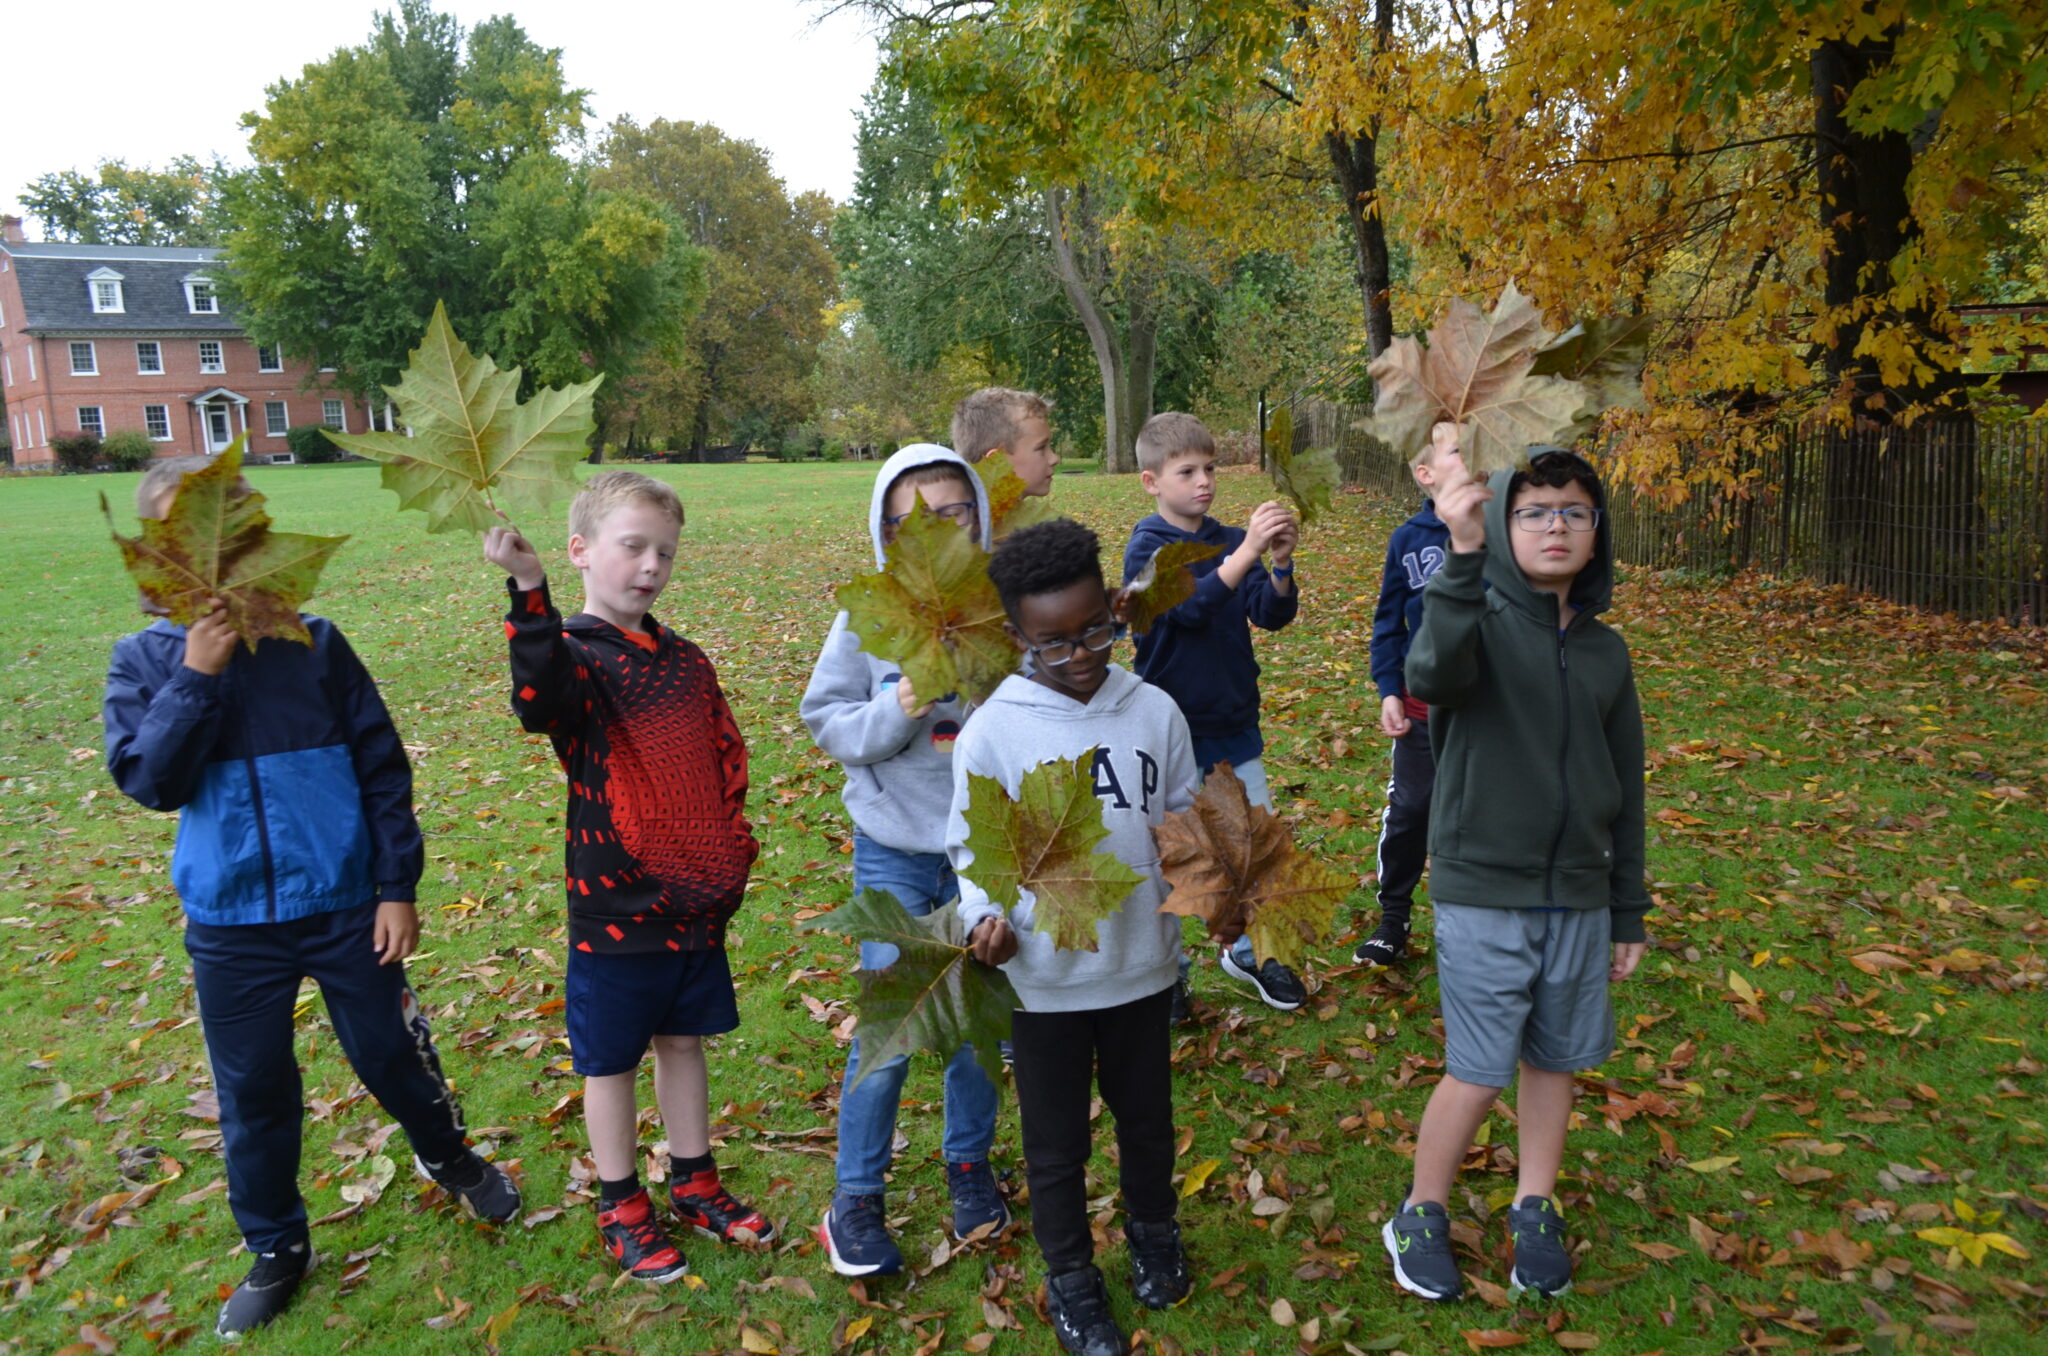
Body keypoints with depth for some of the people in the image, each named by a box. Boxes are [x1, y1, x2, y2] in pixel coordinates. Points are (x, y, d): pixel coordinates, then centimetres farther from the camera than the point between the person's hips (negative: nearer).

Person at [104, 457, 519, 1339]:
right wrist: (197, 676, -22)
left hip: (344, 906, -1)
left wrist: (398, 886, -3)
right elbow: (148, 780, -13)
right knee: (251, 1093, 13)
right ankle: (274, 1250, 35)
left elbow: (382, 768, -3)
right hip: (229, 925, 1)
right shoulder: (145, 661, -2)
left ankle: (449, 1156, 42)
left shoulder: (314, 644, -6)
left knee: (391, 1057, 12)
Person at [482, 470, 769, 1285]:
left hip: (699, 900, 6)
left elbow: (726, 755, 16)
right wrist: (528, 589, -49)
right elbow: (539, 703, -38)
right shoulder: (575, 654, -13)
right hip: (615, 904, -5)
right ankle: (621, 1207, 30)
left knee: (684, 1040, 20)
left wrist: (729, 846, 8)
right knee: (612, 1059, 11)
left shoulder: (684, 660, 6)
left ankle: (693, 1184, 37)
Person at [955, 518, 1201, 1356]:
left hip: (1142, 964, 3)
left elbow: (1184, 818, 5)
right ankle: (1070, 1275, 40)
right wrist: (984, 916, -22)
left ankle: (1152, 1234, 52)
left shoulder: (1154, 713, -7)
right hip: (1042, 977, -2)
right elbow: (972, 849, -5)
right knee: (1056, 1139, 16)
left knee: (1147, 1116, 24)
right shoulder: (990, 734, -14)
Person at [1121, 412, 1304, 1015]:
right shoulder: (1146, 548, -11)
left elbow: (1273, 614, -3)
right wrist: (1247, 551, -35)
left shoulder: (1230, 541, 3)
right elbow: (1189, 608, -27)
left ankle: (1248, 949, 33)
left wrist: (1282, 562, -21)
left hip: (1235, 721, 5)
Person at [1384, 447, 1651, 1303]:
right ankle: (1422, 1215, 24)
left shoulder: (1605, 651, 6)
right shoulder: (1480, 620, -9)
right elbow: (1434, 673, -35)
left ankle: (1534, 1209, 37)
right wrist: (1465, 554, -47)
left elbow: (1624, 790, 12)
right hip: (1483, 895, -5)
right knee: (1478, 1074, 1)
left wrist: (1627, 911, 13)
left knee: (1556, 1061, 15)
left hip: (1578, 901, 5)